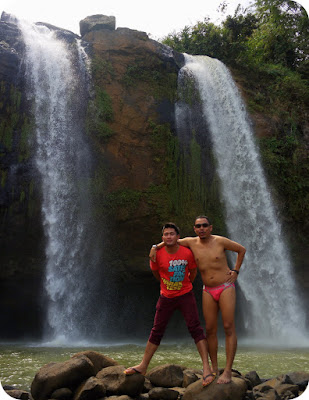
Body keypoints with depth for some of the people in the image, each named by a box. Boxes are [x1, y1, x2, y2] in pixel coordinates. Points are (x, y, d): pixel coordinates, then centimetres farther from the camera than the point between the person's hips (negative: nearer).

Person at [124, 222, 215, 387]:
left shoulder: (187, 253, -14)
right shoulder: (157, 254, -13)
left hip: (186, 295, -1)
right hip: (166, 297, 2)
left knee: (195, 328, -10)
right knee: (156, 331, 8)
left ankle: (206, 368, -8)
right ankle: (143, 366, 19)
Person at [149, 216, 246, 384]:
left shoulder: (220, 241, -7)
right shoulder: (191, 242, 1)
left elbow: (241, 250, 7)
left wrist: (236, 271, 1)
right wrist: (155, 247, -2)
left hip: (226, 287, -3)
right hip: (208, 291, 3)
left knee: (229, 328, -8)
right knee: (210, 330, 4)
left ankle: (228, 371, -5)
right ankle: (214, 368, 17)